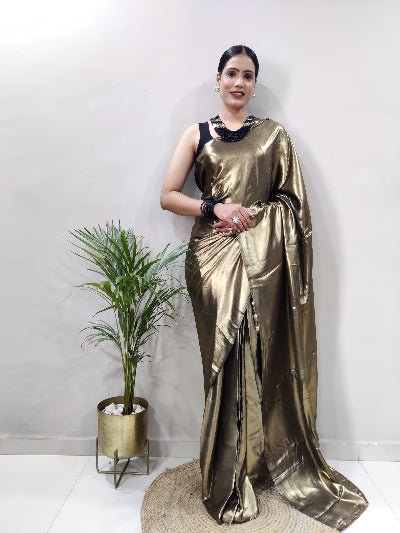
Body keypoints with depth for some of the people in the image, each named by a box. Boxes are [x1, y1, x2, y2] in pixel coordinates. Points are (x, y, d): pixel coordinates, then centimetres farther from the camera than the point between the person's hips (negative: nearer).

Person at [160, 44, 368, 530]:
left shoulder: (273, 134, 13)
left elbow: (293, 197, 8)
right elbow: (168, 196, 5)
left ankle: (276, 462, 24)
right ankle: (229, 479, 17)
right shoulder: (197, 134, 12)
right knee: (226, 359, 0)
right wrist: (215, 208, -9)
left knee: (266, 356, 2)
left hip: (262, 256, 1)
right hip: (213, 256, 0)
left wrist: (250, 215, -7)